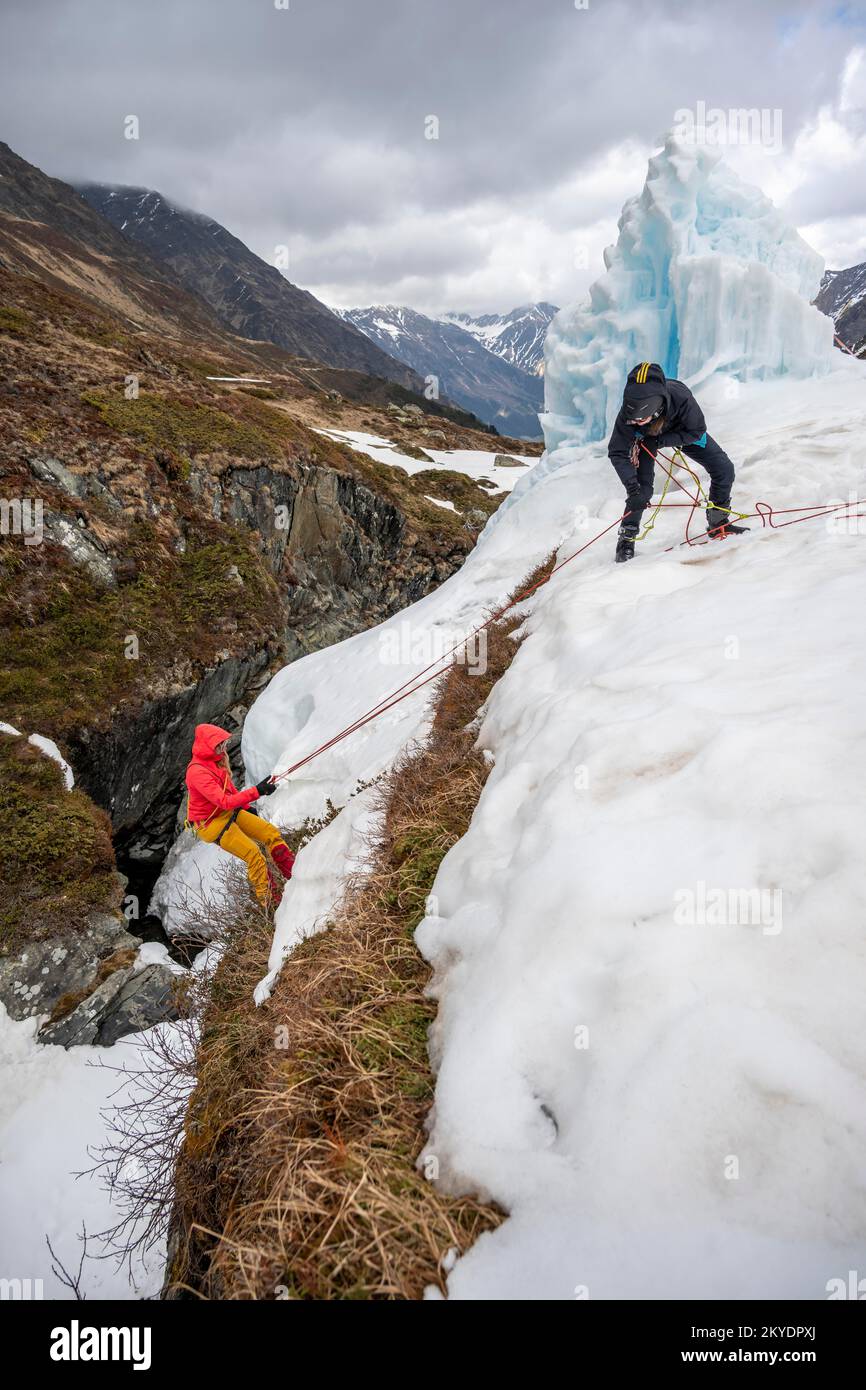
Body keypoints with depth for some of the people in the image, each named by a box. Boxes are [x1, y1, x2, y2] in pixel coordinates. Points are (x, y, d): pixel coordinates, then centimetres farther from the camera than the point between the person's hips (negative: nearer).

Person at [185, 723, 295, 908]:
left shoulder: (216, 761, 0)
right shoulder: (197, 772, -28)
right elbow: (225, 802, -34)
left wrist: (247, 808, 18)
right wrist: (256, 791, -39)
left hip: (230, 812, 9)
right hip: (212, 823, -9)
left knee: (271, 832, 2)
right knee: (255, 855, -13)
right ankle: (271, 903, -1)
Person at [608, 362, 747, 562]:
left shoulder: (680, 397, -43)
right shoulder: (628, 414, -40)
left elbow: (696, 432, -26)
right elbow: (617, 452, -32)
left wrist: (661, 441, -34)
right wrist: (632, 487, -44)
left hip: (683, 431, 1)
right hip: (647, 436, -1)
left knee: (724, 469, -4)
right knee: (642, 488, -17)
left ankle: (718, 524, 16)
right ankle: (627, 538, 2)